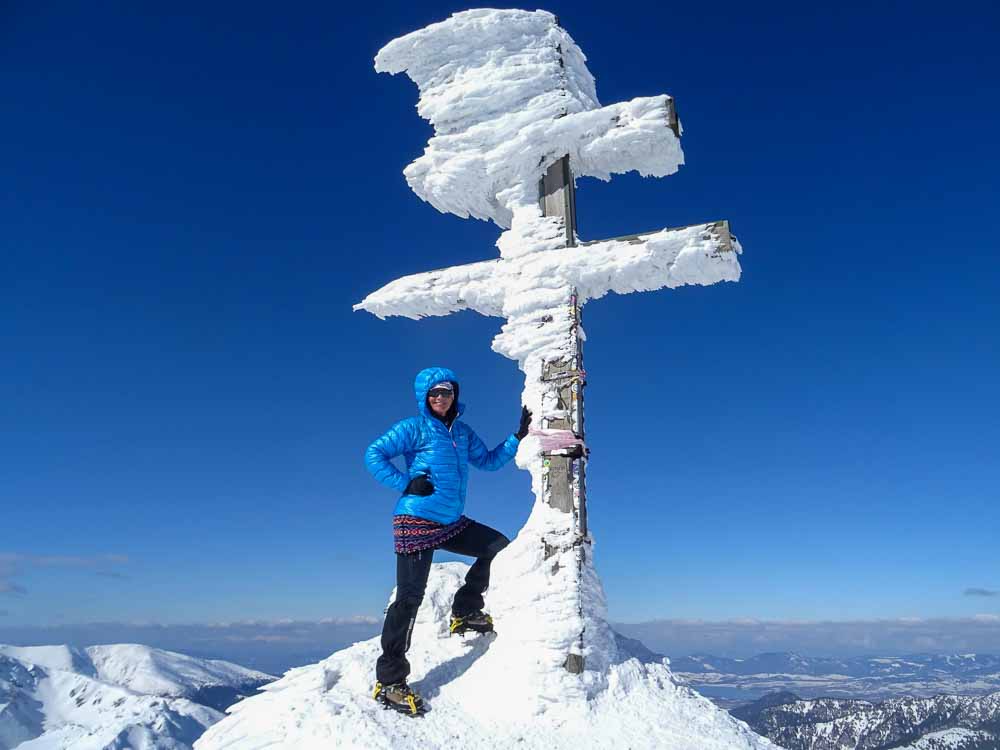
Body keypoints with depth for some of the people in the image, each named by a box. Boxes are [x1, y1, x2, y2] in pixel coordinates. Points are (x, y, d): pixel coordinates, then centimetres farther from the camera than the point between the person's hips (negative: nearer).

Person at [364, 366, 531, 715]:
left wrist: (517, 437, 12)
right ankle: (389, 681, 2)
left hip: (451, 523, 7)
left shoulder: (463, 433, 13)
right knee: (409, 598, -7)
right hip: (416, 522, -7)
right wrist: (406, 483, -17)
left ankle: (465, 612, 21)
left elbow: (489, 461, 21)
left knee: (500, 547, 10)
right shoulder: (414, 428, -5)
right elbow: (374, 454, -10)